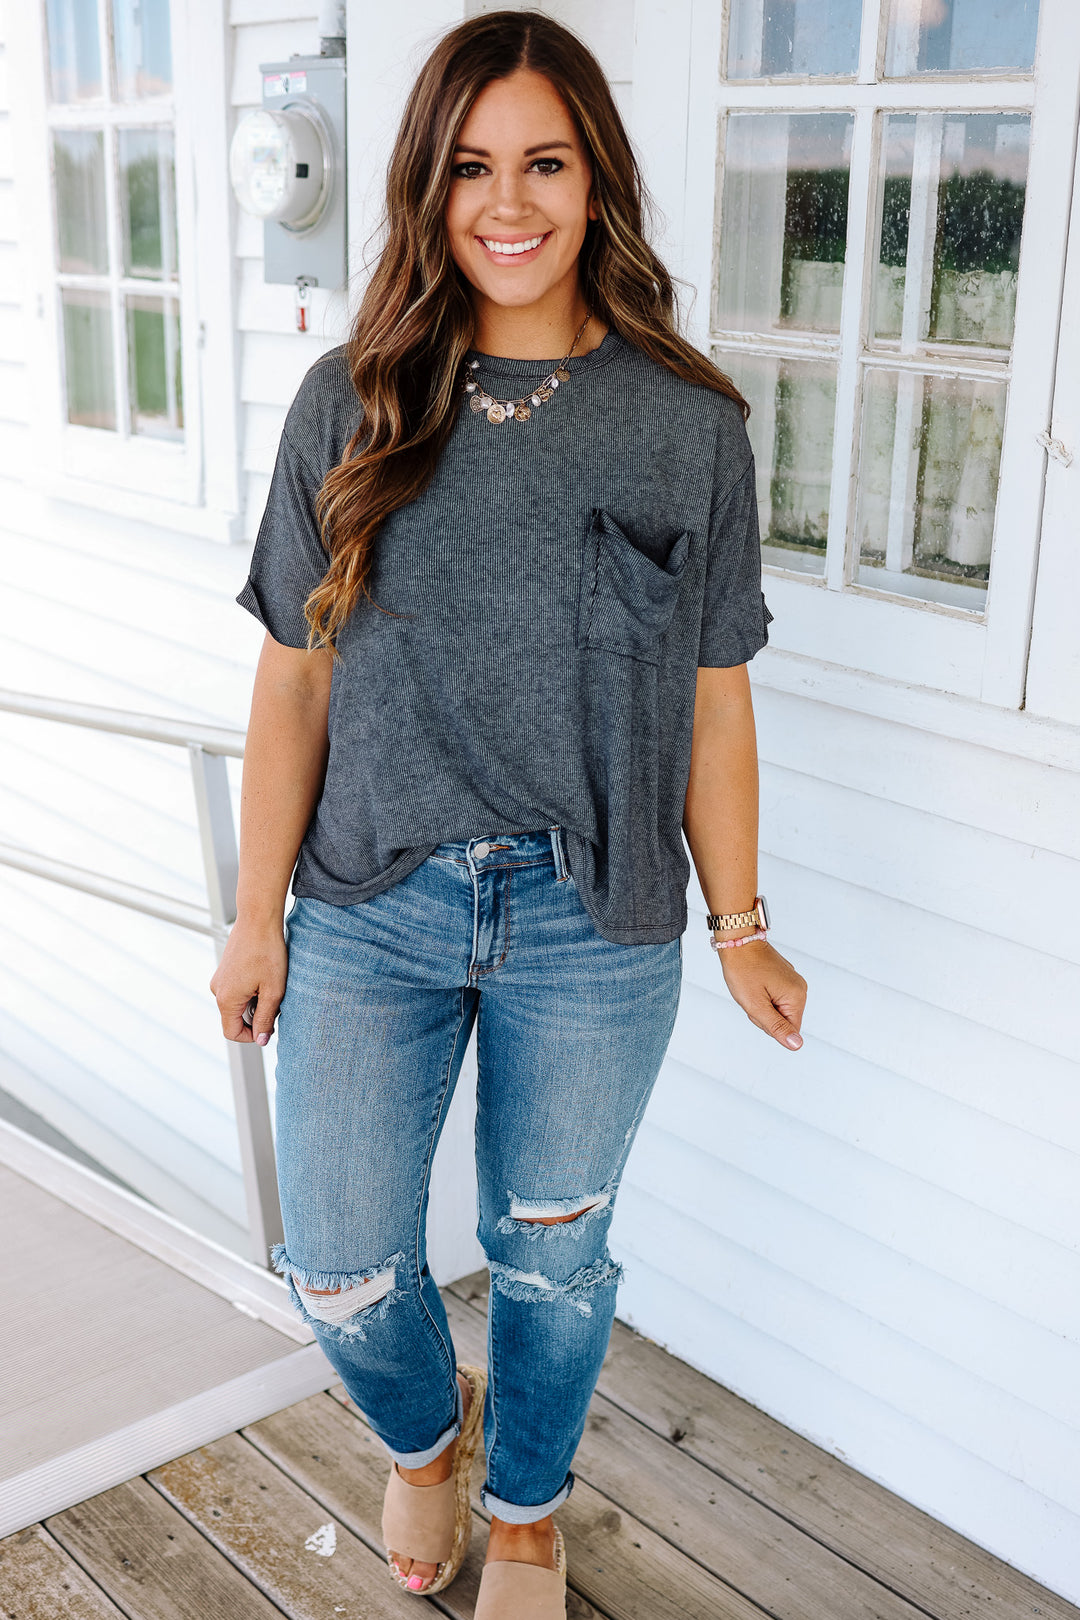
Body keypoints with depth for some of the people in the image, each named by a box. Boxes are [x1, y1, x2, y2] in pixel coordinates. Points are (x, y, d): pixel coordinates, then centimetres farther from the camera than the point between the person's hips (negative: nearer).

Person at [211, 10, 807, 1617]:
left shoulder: (688, 424, -3)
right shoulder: (352, 403, -2)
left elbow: (712, 699, 1)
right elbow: (296, 677, 0)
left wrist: (741, 927, 3)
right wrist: (259, 918, 0)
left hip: (594, 926, -1)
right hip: (371, 907, 1)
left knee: (551, 1254, 16)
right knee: (340, 1275, 9)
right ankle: (429, 1429, 46)